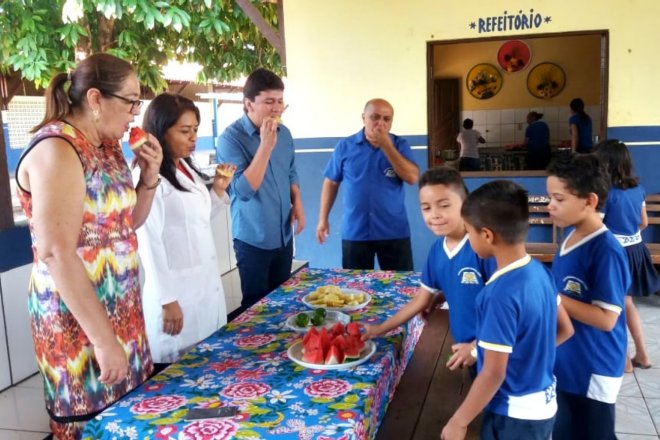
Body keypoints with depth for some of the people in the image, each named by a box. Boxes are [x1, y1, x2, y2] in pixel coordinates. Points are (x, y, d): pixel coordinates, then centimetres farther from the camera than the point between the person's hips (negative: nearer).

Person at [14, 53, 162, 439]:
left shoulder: (108, 146, 7)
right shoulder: (57, 150, -18)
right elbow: (57, 254, -24)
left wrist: (149, 176, 0)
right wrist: (103, 338, -22)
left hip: (122, 306, 8)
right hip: (80, 317, -8)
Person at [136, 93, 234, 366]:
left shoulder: (187, 169, 10)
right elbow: (149, 243, -19)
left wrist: (218, 190, 3)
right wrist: (167, 299, -17)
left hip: (207, 284, 9)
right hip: (177, 292, -8)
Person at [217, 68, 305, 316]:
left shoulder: (284, 133, 4)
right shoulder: (231, 137, -16)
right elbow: (243, 190, -24)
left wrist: (297, 203, 1)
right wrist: (266, 145, -27)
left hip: (284, 235, 6)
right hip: (253, 239, -6)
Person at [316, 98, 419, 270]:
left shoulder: (399, 144, 2)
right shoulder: (345, 146, 2)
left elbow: (412, 177, -11)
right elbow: (331, 183, 8)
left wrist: (386, 146, -13)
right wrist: (323, 219, 4)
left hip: (394, 232, 0)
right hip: (354, 233, 0)